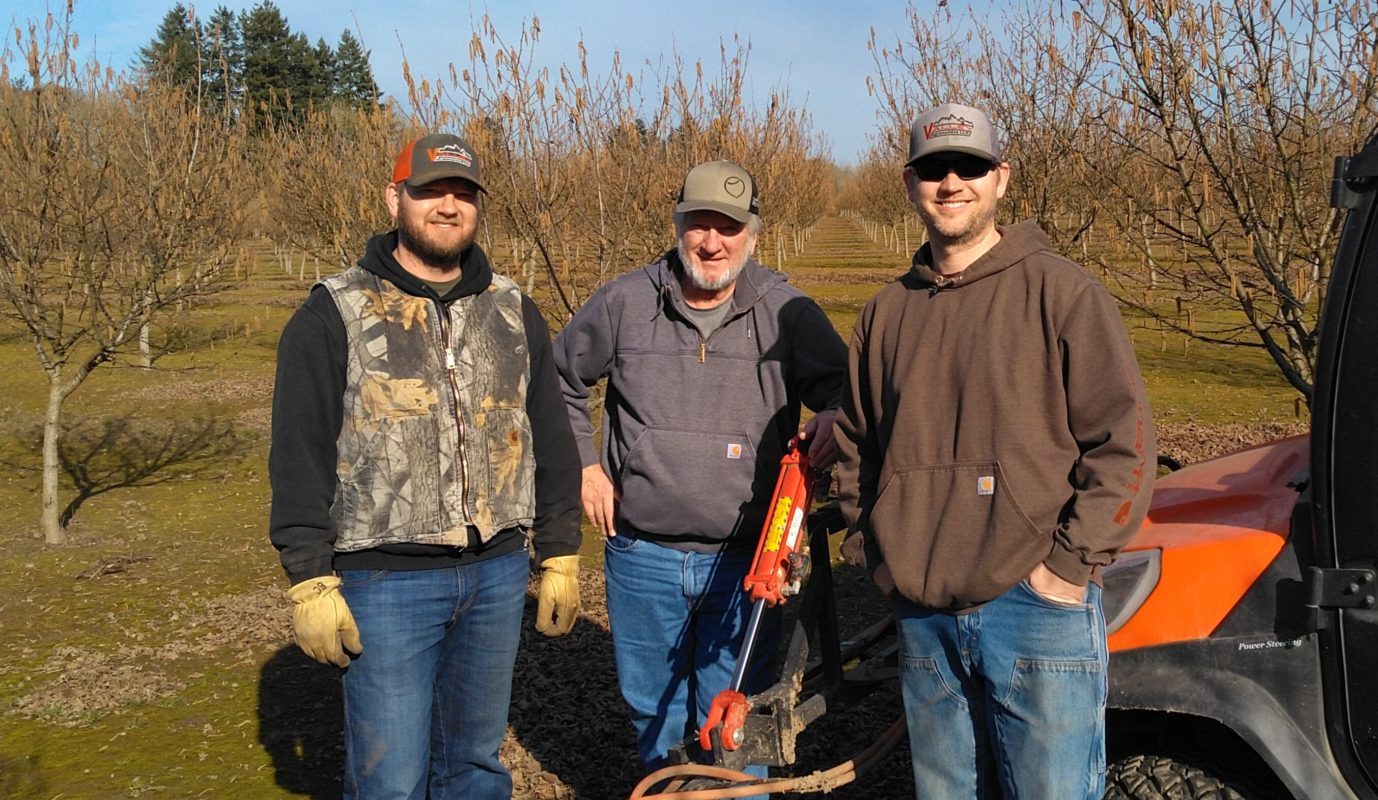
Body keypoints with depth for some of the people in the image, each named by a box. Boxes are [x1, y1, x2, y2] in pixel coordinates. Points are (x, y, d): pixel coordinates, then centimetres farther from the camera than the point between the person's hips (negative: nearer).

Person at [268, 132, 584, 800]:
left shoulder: (513, 313, 9)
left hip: (497, 575, 4)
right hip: (386, 582, -4)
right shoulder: (334, 315, -4)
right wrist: (309, 581, -10)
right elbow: (299, 458, -6)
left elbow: (551, 440, 12)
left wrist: (559, 557, 10)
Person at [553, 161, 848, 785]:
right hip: (643, 558, 2)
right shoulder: (623, 304, -2)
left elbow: (843, 384, 1)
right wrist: (584, 464, 8)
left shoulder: (788, 313, -7)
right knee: (651, 709, 20)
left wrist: (834, 417, -22)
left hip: (745, 561, -2)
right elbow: (558, 380, 13)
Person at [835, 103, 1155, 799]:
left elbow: (1124, 441, -8)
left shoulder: (1059, 290, -4)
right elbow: (855, 448, 19)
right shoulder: (886, 312, 10)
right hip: (921, 619, 5)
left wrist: (1068, 565, -11)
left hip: (1038, 610, -4)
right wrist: (881, 556, 10)